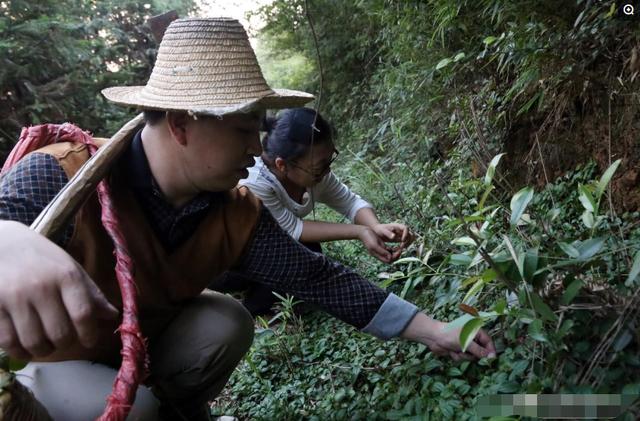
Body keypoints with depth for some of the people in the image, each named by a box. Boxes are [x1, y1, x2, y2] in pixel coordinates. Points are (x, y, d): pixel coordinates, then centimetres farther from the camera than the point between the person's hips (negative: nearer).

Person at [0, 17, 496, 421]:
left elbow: (320, 276, -17)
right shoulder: (60, 178, -33)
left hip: (145, 350, 4)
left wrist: (431, 329, -17)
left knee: (228, 322, -20)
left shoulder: (239, 215, -19)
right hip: (46, 363, -4)